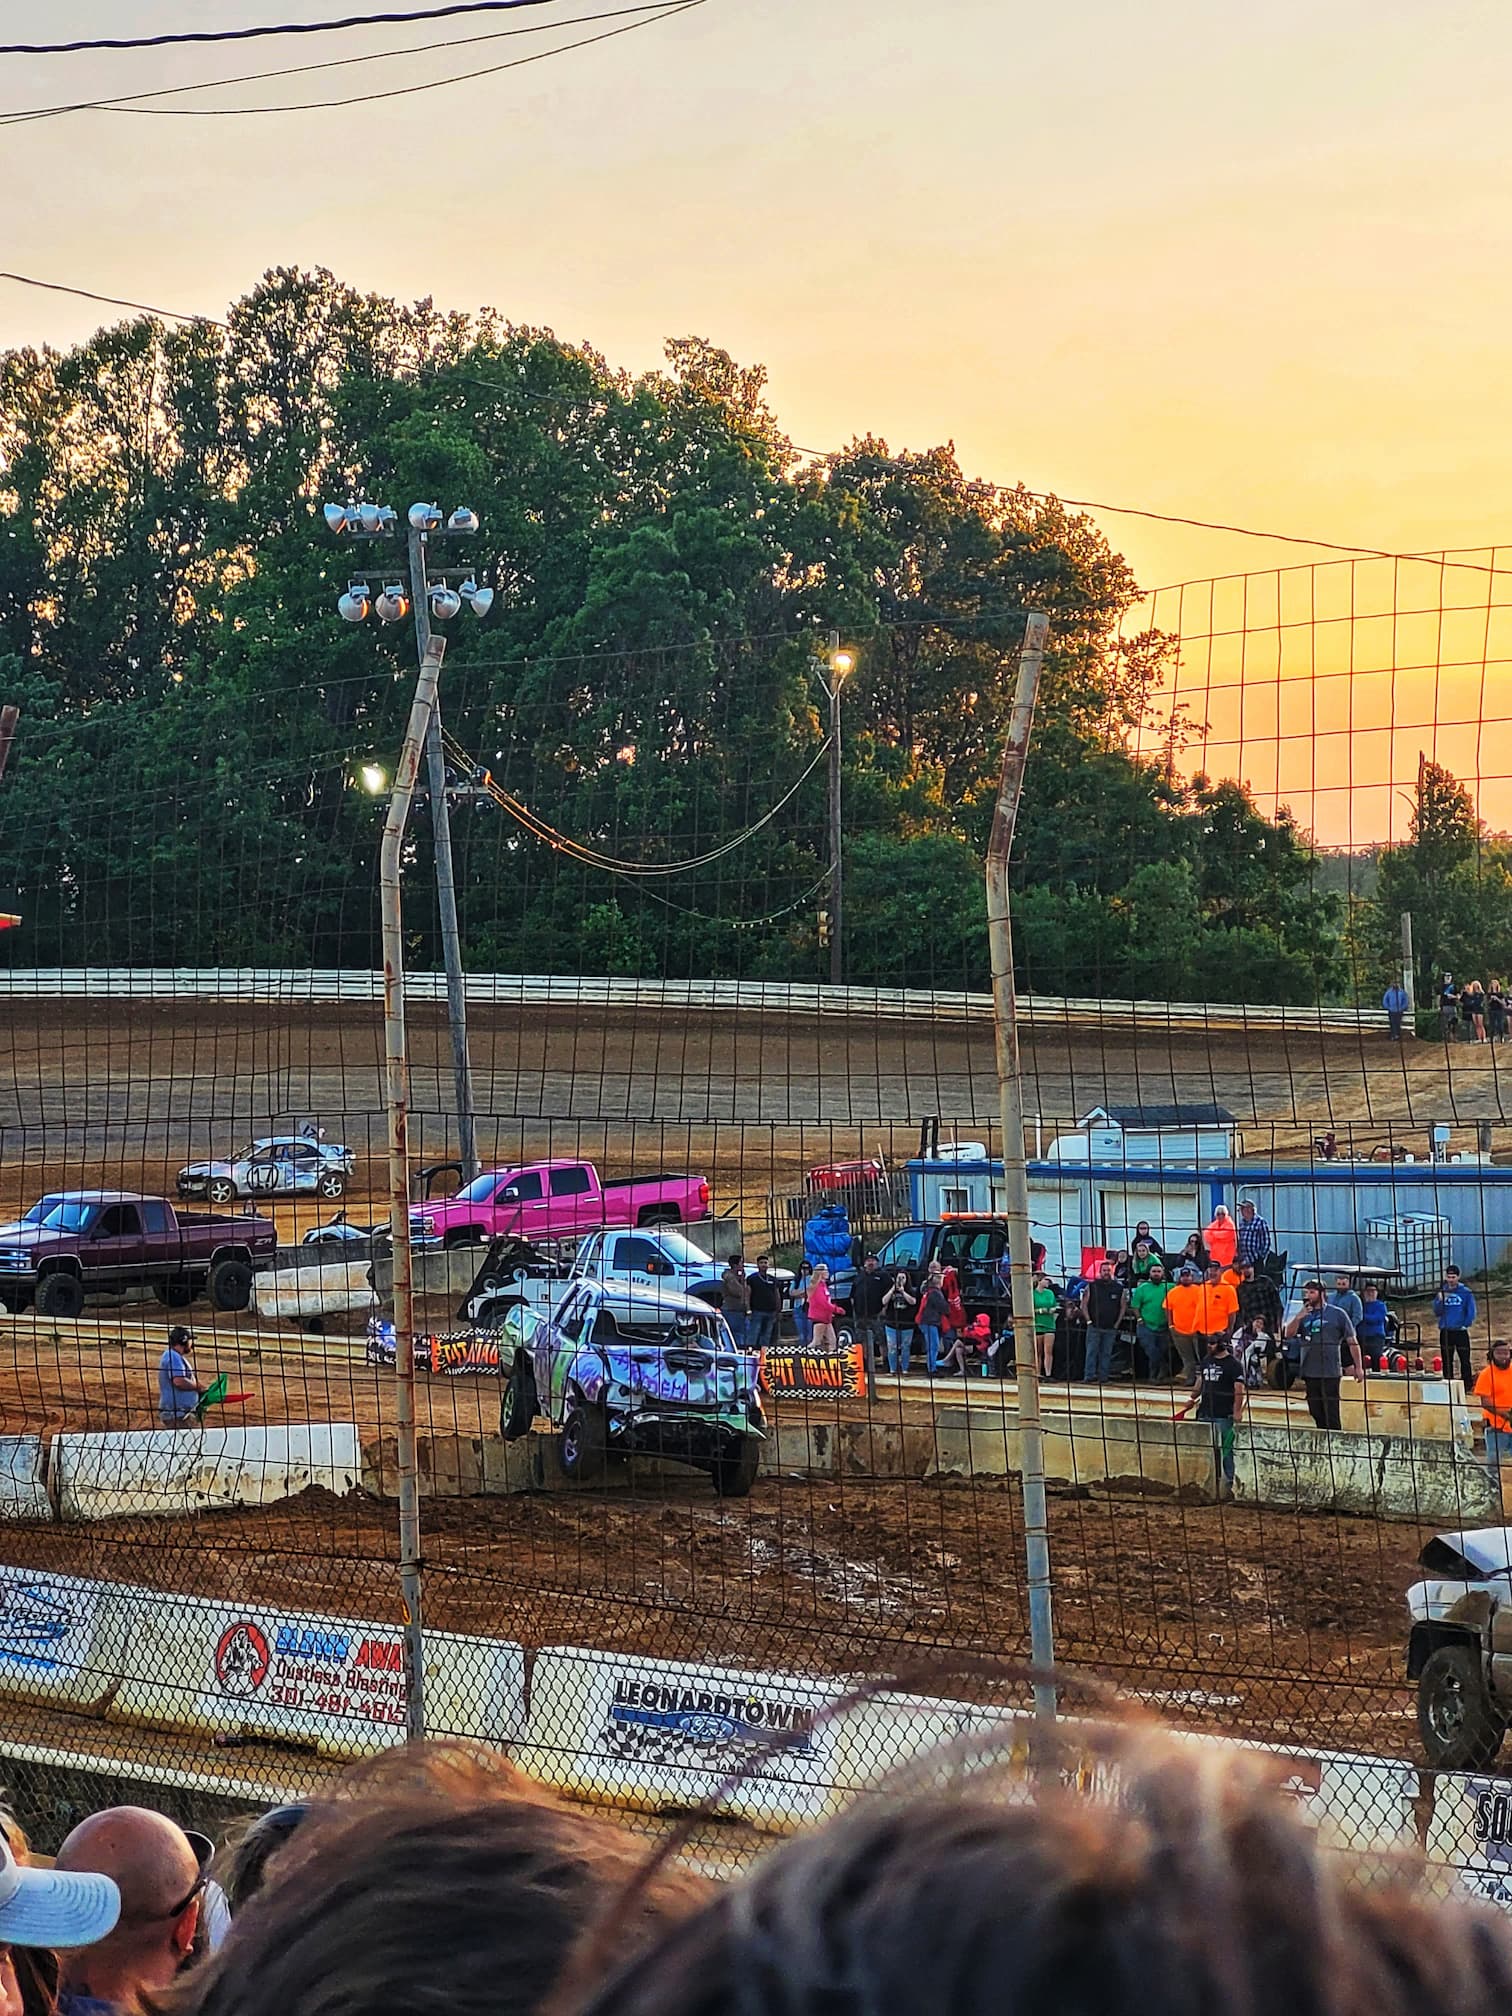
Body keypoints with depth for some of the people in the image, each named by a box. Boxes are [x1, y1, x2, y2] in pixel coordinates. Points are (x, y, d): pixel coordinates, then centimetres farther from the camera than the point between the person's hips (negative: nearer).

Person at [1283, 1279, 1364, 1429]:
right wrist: (1298, 1317, -13)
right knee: (1316, 1413, 9)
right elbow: (1289, 1334, 3)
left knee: (1331, 1414, -6)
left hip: (1330, 1372, -5)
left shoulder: (1337, 1314, 1)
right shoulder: (1304, 1315, 13)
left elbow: (1352, 1341, 1)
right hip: (1310, 1372, 5)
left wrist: (1358, 1367, -3)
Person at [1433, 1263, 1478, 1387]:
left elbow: (1471, 1311, 0)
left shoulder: (1465, 1292, 0)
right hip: (1445, 1332, 3)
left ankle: (1467, 1385, -2)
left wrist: (1467, 1325, -8)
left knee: (1465, 1360, -5)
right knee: (1447, 1362, 7)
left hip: (1461, 1331, -3)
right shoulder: (1441, 1292, 7)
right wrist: (1440, 1300, -14)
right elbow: (1436, 1312, 2)